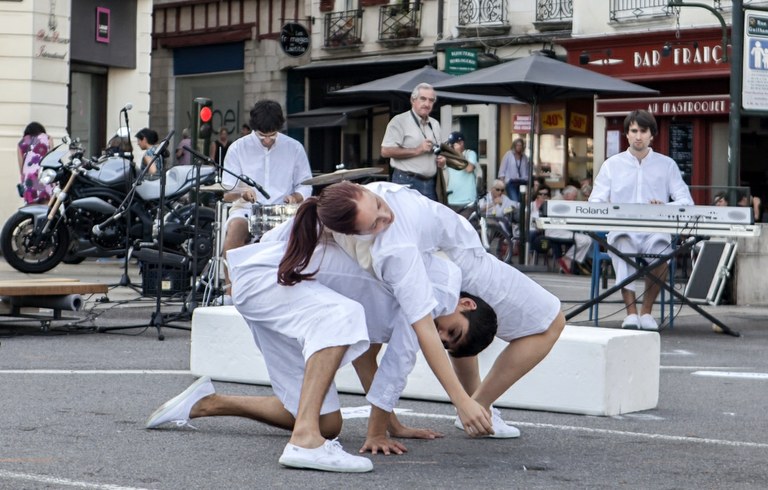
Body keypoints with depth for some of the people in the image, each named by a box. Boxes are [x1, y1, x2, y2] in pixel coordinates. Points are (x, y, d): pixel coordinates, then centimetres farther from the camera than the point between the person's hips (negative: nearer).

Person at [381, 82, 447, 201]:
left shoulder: (435, 124, 17)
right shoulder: (400, 121, -6)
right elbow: (386, 151, -14)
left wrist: (441, 159, 6)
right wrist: (417, 150, -16)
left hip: (430, 183, 7)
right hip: (407, 182, -7)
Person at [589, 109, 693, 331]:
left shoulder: (667, 165, 13)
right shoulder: (612, 165, 15)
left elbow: (686, 201, 4)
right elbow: (595, 202, 7)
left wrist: (665, 208, -17)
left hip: (655, 231, 0)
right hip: (622, 229, 0)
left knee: (661, 245, -36)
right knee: (623, 242, -38)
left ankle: (647, 311, -17)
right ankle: (630, 312, -36)